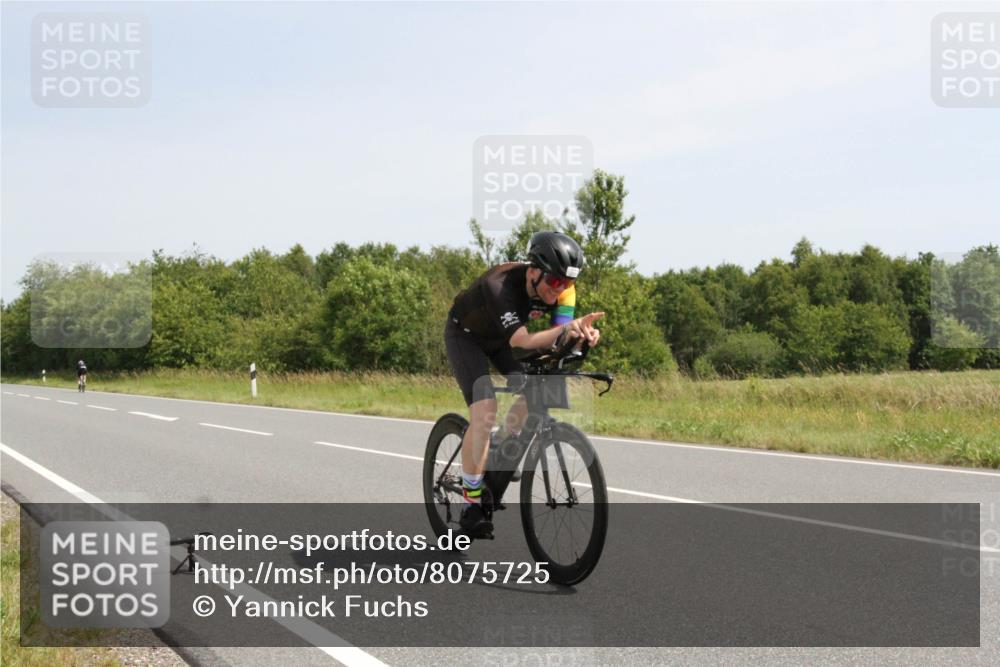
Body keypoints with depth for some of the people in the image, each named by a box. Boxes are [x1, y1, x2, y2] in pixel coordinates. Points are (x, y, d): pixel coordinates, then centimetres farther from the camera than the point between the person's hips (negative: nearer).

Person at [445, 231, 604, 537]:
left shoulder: (560, 287, -23)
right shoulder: (499, 285, -41)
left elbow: (558, 335, -31)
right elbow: (521, 341, -51)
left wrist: (581, 334, -55)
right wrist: (567, 328, -67)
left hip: (501, 337, 6)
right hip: (465, 335, -6)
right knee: (484, 409, -22)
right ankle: (471, 505, -14)